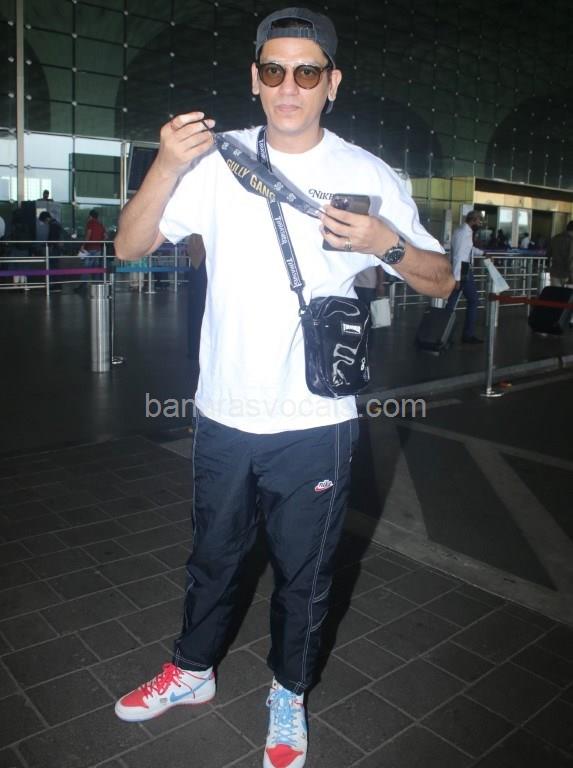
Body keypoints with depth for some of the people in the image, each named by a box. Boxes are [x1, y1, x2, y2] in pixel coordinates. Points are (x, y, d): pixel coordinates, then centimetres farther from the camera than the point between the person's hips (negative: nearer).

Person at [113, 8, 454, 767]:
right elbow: (130, 245, -4)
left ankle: (288, 695, 42)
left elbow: (441, 282, 0)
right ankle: (193, 670, 48)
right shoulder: (218, 159, -1)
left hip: (315, 424, -1)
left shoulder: (368, 175, -4)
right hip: (224, 416, 2)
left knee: (304, 574, 16)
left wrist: (386, 241, -20)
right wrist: (167, 166, -20)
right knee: (213, 556, 22)